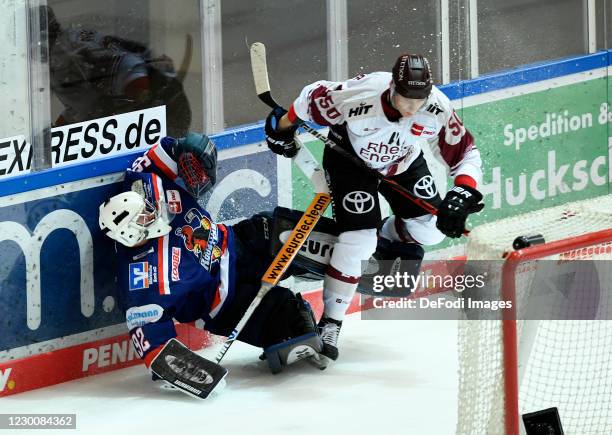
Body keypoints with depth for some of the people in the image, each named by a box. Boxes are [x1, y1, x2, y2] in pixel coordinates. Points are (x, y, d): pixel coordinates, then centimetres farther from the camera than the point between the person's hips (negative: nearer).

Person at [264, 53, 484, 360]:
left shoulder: (438, 110, -28)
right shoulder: (358, 96, -38)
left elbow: (465, 154, -18)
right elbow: (313, 98, -19)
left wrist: (464, 192, -36)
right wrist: (282, 128, -3)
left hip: (402, 162, 4)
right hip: (350, 158, -4)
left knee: (432, 228, 0)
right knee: (359, 237, -18)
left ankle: (392, 237, 36)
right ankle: (329, 323, -8)